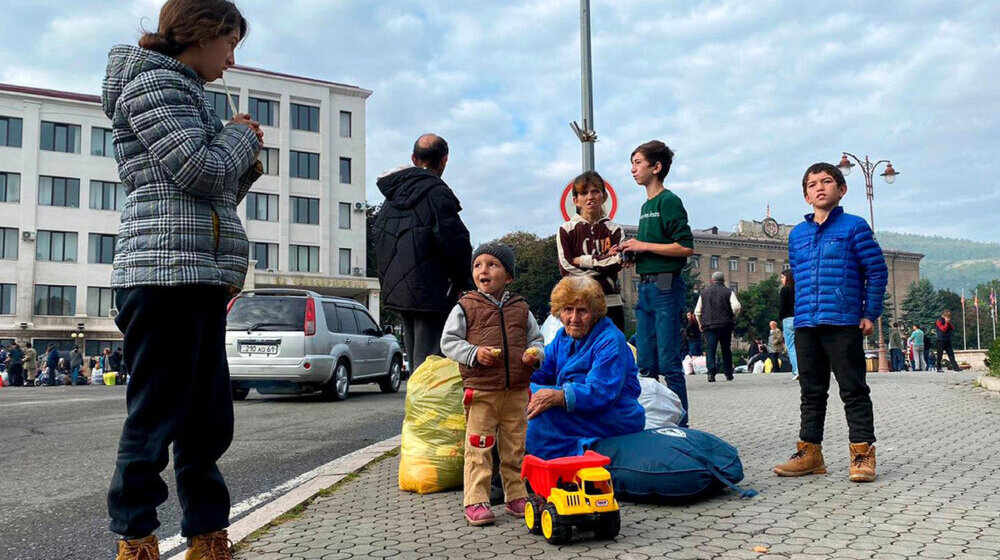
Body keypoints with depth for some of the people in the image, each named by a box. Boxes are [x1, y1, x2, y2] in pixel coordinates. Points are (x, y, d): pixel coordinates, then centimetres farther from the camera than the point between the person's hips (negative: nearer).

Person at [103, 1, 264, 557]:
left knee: (208, 417, 9)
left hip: (203, 278, 9)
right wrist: (242, 135, 2)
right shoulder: (153, 80, -3)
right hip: (165, 271, -9)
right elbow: (199, 172, -15)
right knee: (156, 414, -3)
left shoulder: (188, 92, 25)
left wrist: (246, 159, 10)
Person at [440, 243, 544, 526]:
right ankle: (475, 501, 5)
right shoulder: (465, 307, 1)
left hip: (517, 391, 3)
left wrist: (535, 353, -5)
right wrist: (473, 353, -16)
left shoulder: (520, 308, 11)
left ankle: (516, 496, 24)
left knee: (515, 447, 12)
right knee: (479, 448, -2)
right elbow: (448, 341, -1)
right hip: (480, 390, -3)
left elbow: (536, 339, 17)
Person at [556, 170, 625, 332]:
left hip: (611, 302, 2)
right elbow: (566, 269, -4)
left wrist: (582, 260, -5)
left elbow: (616, 263, -4)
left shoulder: (614, 230, 9)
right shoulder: (566, 230, 5)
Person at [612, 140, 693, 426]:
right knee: (645, 364, 10)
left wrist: (643, 245, -12)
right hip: (645, 286, 9)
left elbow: (686, 247, -16)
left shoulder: (669, 201, -8)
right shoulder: (646, 206, 19)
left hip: (666, 287, -9)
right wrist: (632, 253, 8)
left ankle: (680, 424, 3)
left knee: (668, 362, -5)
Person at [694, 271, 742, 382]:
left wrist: (701, 323, 21)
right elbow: (736, 307, -11)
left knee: (710, 349, -3)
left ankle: (711, 372, -20)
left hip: (709, 325, 0)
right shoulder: (728, 292, 2)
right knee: (726, 350, 11)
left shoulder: (704, 292, 8)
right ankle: (728, 374, 16)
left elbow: (697, 311, 9)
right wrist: (732, 317, 7)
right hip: (725, 326, 0)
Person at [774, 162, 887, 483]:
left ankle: (863, 453, 6)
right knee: (811, 392, 10)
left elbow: (877, 271, -1)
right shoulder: (797, 234, 14)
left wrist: (870, 314, -4)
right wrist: (802, 311, 14)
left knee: (853, 390, 0)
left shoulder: (854, 227, 1)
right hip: (805, 325, 5)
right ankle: (809, 451, 17)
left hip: (844, 323, -5)